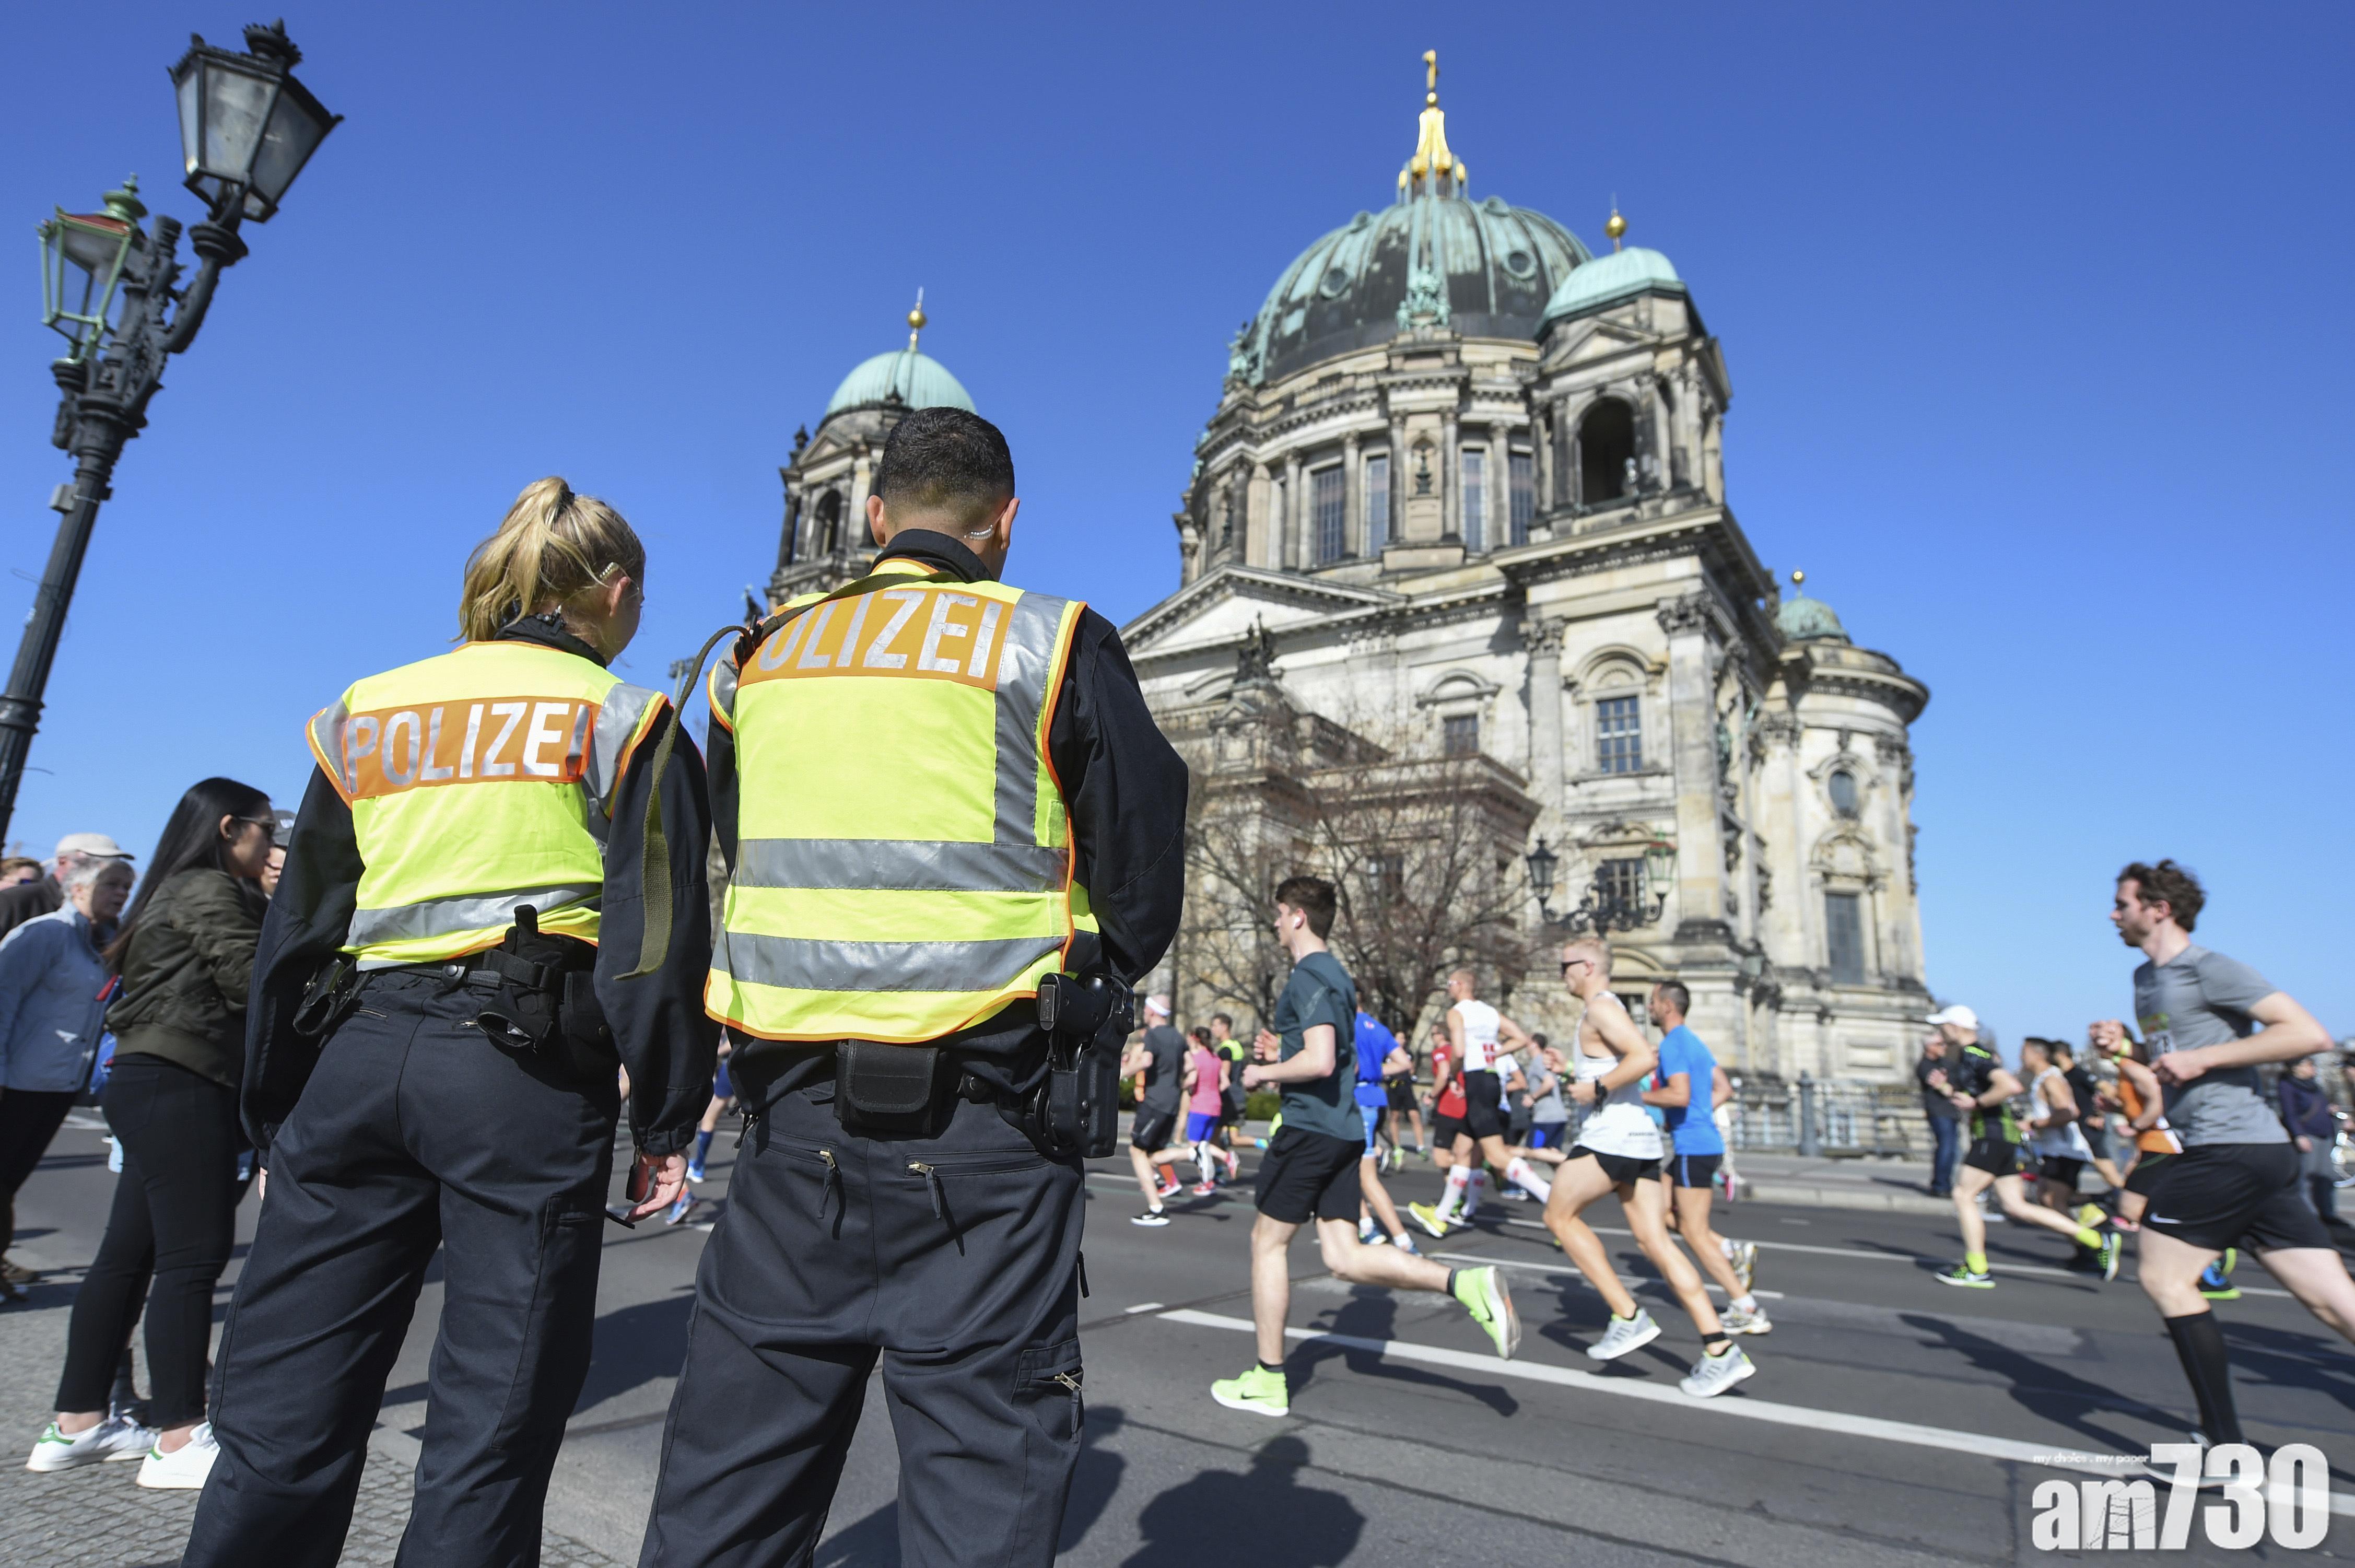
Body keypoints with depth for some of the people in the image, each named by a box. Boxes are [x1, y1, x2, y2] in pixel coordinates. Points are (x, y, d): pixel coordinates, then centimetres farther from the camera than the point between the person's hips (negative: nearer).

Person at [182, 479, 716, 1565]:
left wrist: (275, 1118, 22)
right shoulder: (624, 720, 3)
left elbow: (294, 934, 16)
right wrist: (666, 1126, 1)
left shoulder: (367, 712, 16)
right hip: (526, 1067, -4)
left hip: (356, 1052, 5)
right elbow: (657, 939, -4)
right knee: (493, 1420, 5)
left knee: (284, 1411, 13)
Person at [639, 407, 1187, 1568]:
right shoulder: (1056, 648, -3)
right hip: (983, 1122, -4)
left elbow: (746, 863, 17)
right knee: (982, 1464, 7)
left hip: (796, 1099, 4)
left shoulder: (761, 658, 10)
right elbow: (1145, 892, -1)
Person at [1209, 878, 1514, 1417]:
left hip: (1310, 1127, -9)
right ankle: (1467, 1284, -6)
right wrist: (1282, 1052, 18)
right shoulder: (1338, 976, 17)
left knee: (1267, 1241, 5)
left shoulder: (1307, 977, -14)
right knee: (1344, 1257, 6)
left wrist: (1263, 1072, -11)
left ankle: (1268, 1382, 14)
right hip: (1345, 1130, 9)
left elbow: (1320, 1062, -25)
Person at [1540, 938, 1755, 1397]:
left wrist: (1597, 1089, -18)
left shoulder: (1601, 1008, -11)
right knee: (1655, 1243, 7)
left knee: (1559, 1216, 4)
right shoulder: (1606, 1010, 20)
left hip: (1610, 1135, -10)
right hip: (1639, 1137, 10)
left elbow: (1644, 1057, -26)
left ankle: (1629, 1317, 2)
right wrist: (1571, 1070, 20)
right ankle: (1721, 1352, 4)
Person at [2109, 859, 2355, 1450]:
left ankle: (2224, 1450, 2)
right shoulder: (2146, 978, 18)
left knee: (2165, 1279, -5)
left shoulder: (2207, 969, -11)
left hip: (2231, 1146, -9)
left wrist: (2202, 1058, -21)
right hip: (2257, 1155, 9)